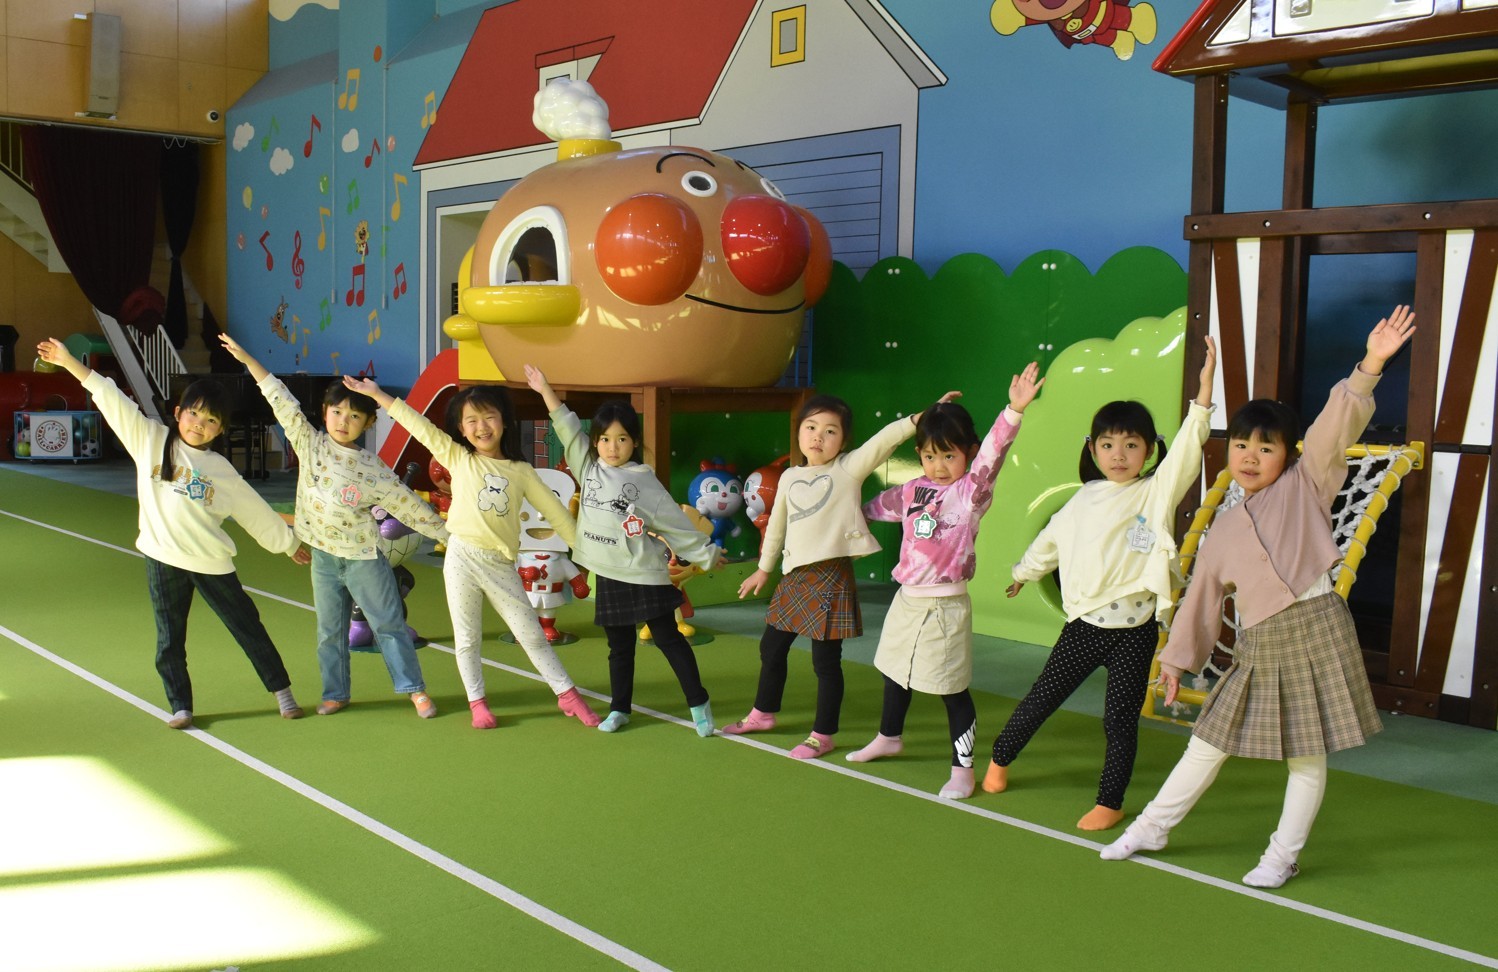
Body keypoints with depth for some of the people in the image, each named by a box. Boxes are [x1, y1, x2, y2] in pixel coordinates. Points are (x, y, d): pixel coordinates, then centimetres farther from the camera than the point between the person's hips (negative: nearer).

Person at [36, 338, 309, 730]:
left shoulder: (222, 471, 3)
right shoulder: (151, 440, 1)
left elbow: (256, 512, 12)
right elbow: (111, 399, -5)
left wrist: (289, 543, 17)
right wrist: (67, 361, -9)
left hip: (212, 562, 0)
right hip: (163, 560, 0)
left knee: (247, 626, 7)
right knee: (169, 640, 8)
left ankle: (282, 690, 20)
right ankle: (181, 707, 23)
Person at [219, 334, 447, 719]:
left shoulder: (374, 470, -5)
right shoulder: (310, 445, -1)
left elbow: (406, 504, 0)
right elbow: (282, 402, -2)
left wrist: (447, 532, -1)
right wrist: (246, 359, -1)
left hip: (363, 556, -2)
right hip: (323, 556, 2)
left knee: (389, 623, 1)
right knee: (330, 629, 11)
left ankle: (414, 688, 9)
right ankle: (336, 693, 24)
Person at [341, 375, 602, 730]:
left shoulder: (521, 471, 6)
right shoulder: (458, 458, 3)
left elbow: (553, 509, 9)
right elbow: (419, 426, -1)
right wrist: (376, 394, -4)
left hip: (501, 564, 0)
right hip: (462, 558, 0)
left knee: (531, 633, 4)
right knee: (467, 638, 8)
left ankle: (567, 694, 14)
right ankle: (477, 702, 23)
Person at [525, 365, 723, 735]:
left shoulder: (643, 480, -6)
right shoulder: (589, 468, 5)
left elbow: (673, 520, -2)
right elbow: (568, 429, 4)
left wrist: (705, 553, 0)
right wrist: (545, 390, 0)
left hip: (645, 575, -4)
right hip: (608, 575, 4)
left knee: (668, 639, 1)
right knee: (619, 646, 14)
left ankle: (699, 704, 11)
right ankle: (619, 709, 25)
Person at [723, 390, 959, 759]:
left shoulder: (849, 469, -6)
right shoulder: (790, 478, 9)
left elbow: (885, 439, -22)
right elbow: (776, 526, 21)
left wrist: (920, 418, -35)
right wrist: (763, 569, 28)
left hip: (832, 576, -6)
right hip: (795, 576, 6)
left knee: (825, 660, 0)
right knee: (771, 647, 18)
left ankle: (823, 735, 15)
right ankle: (762, 714, 39)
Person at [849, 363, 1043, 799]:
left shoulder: (972, 490, -12)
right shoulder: (912, 490, 4)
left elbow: (993, 452, -29)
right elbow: (880, 506, 23)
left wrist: (1014, 410, -43)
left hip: (945, 605, -7)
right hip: (907, 599, 7)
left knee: (952, 689, -1)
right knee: (895, 673, 23)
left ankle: (963, 769, 11)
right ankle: (888, 738, 46)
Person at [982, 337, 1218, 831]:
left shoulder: (1156, 492, -5)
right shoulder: (1085, 499, 8)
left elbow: (1186, 450, -21)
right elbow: (1052, 538, 25)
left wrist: (1203, 393, -33)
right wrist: (1024, 572, 39)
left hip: (1133, 628, -3)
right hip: (1084, 623, 3)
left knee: (1120, 718, 2)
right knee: (1041, 697, 11)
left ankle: (1110, 803, 18)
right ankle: (999, 759, 32)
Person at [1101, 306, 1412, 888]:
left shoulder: (1305, 487, 0)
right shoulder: (1224, 529, 11)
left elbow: (1337, 427, -15)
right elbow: (1202, 599, 16)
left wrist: (1369, 367, -29)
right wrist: (1177, 658, 19)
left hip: (1313, 629, -4)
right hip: (1257, 646, 4)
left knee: (1307, 755, 6)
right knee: (1208, 744, 13)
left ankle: (1283, 856, 22)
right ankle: (1150, 829, 26)